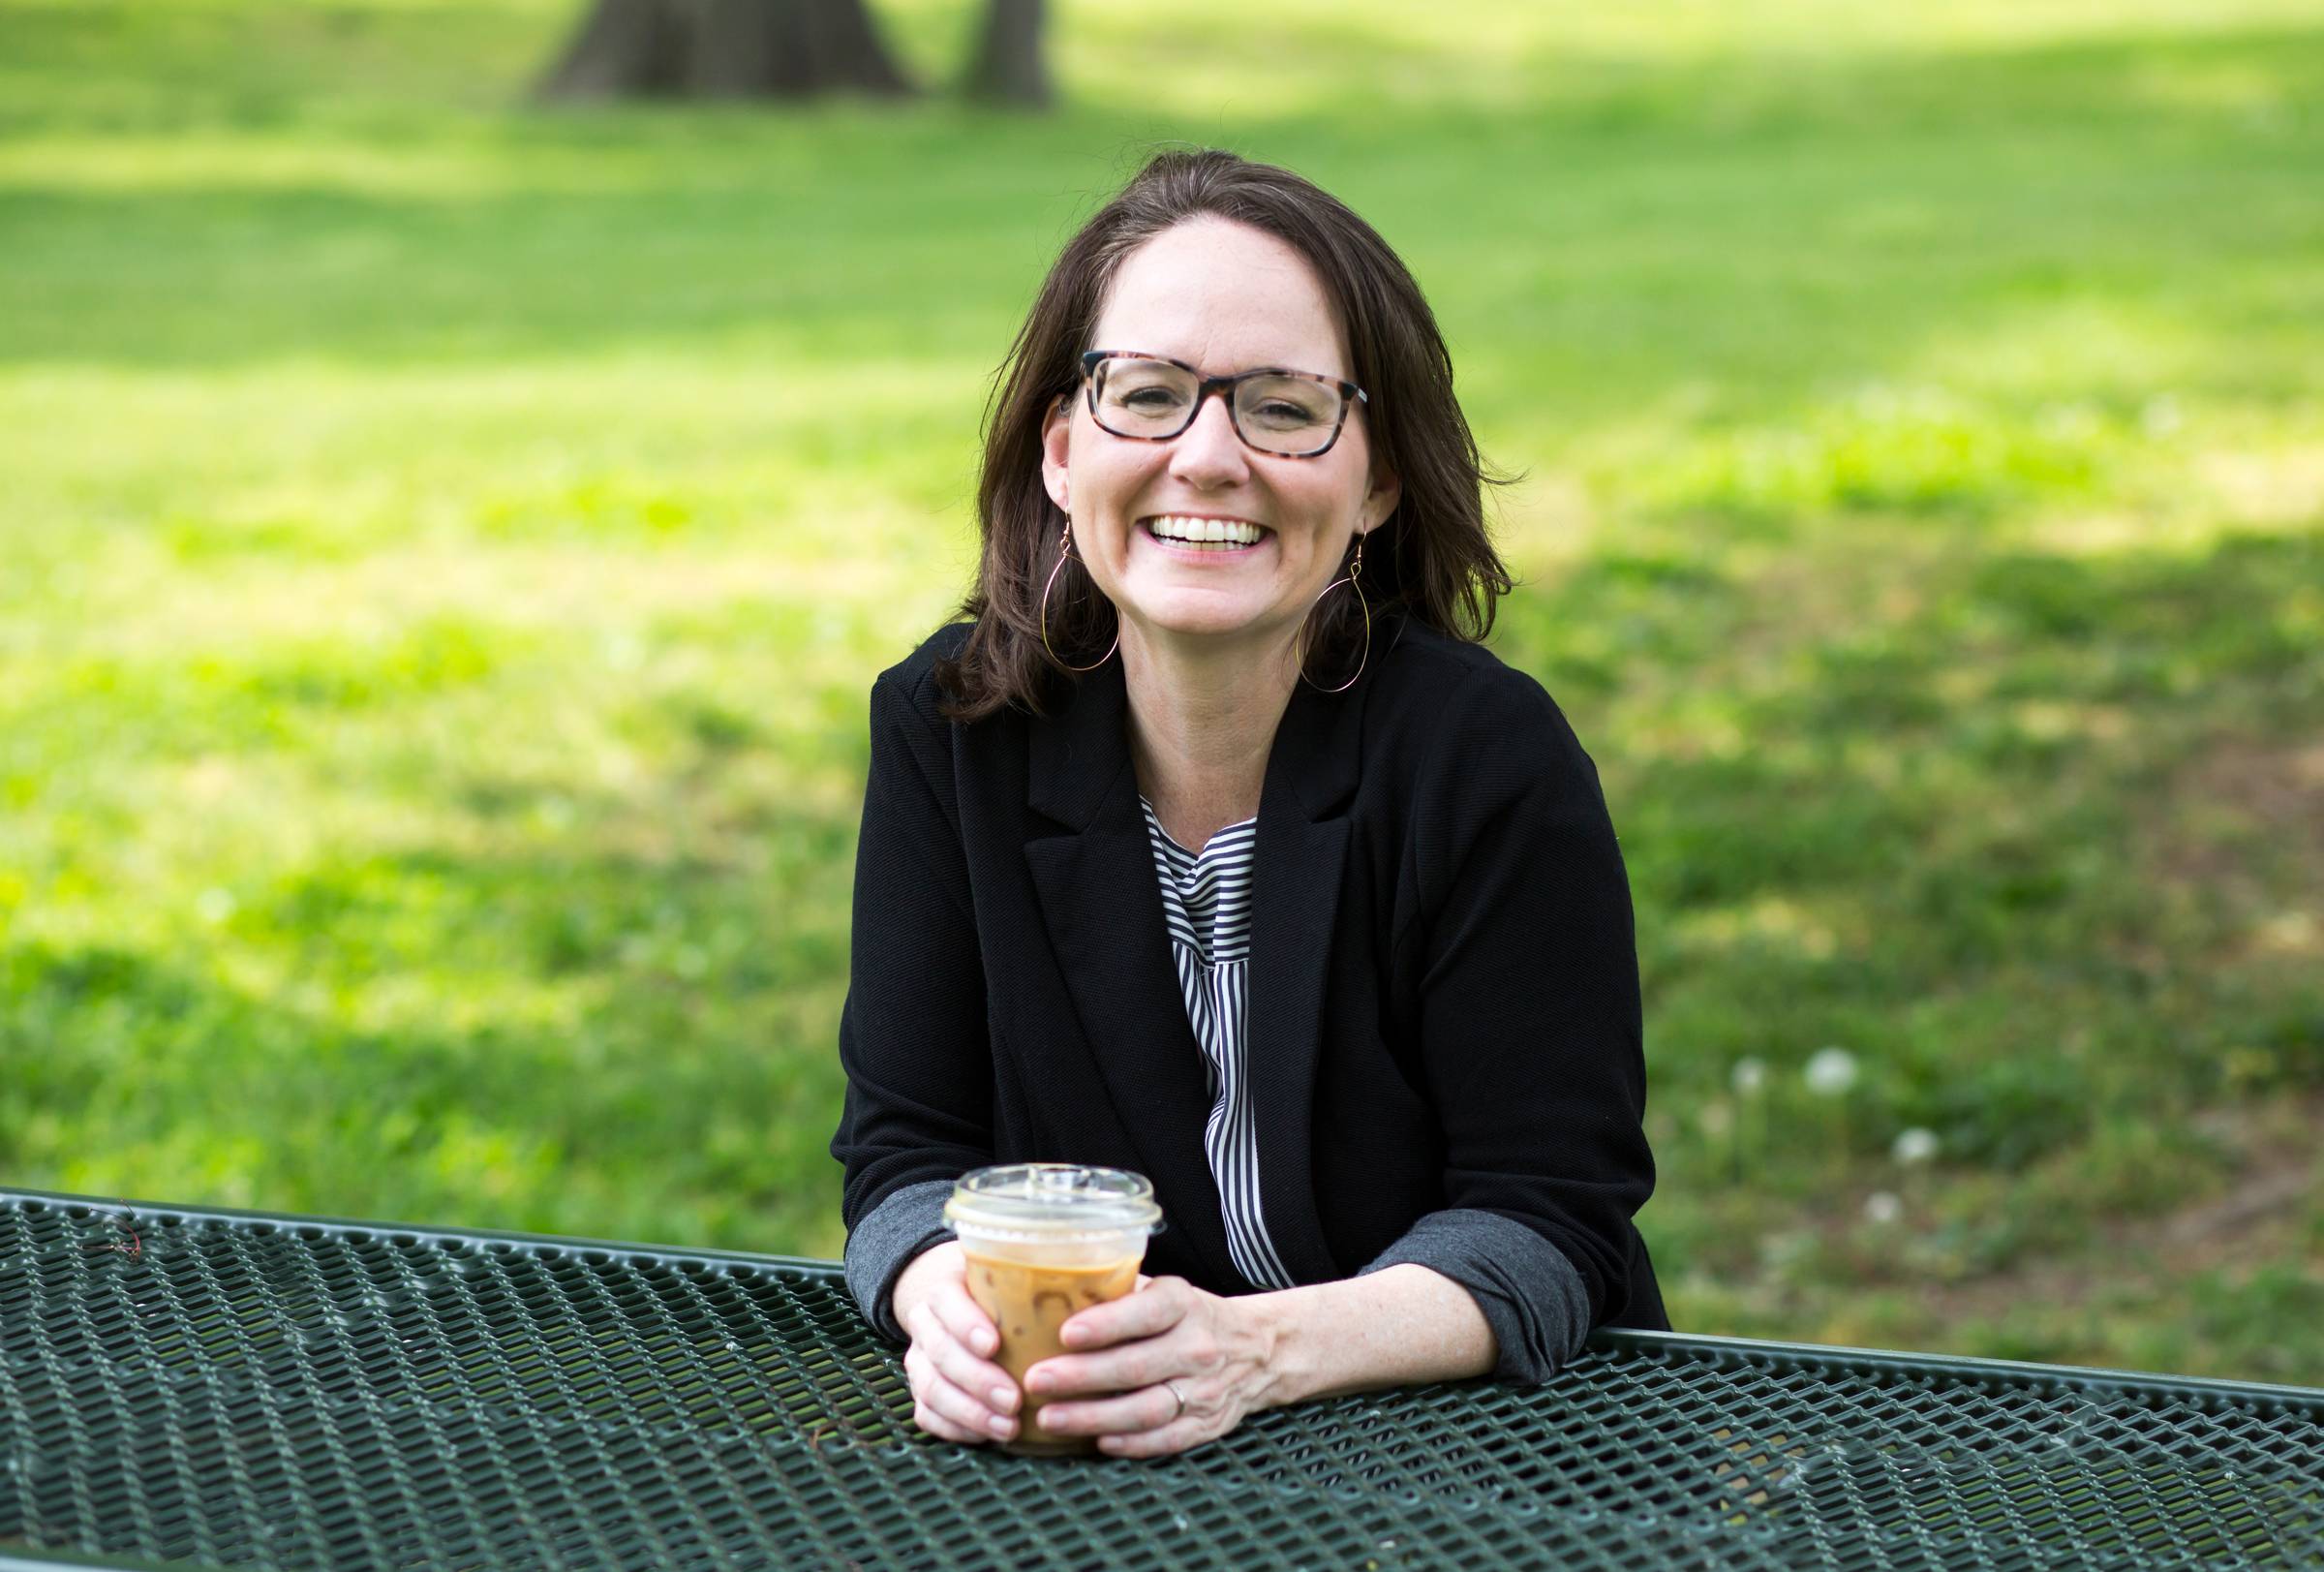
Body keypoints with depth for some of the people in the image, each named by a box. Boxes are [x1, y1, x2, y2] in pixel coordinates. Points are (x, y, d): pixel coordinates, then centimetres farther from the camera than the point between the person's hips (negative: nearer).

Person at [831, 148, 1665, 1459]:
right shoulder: (950, 733, -1)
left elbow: (1547, 1216, -12)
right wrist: (954, 1306, -23)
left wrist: (1256, 1351, -29)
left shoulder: (1491, 759, -11)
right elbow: (911, 1150, 0)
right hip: (1088, 1452, 2)